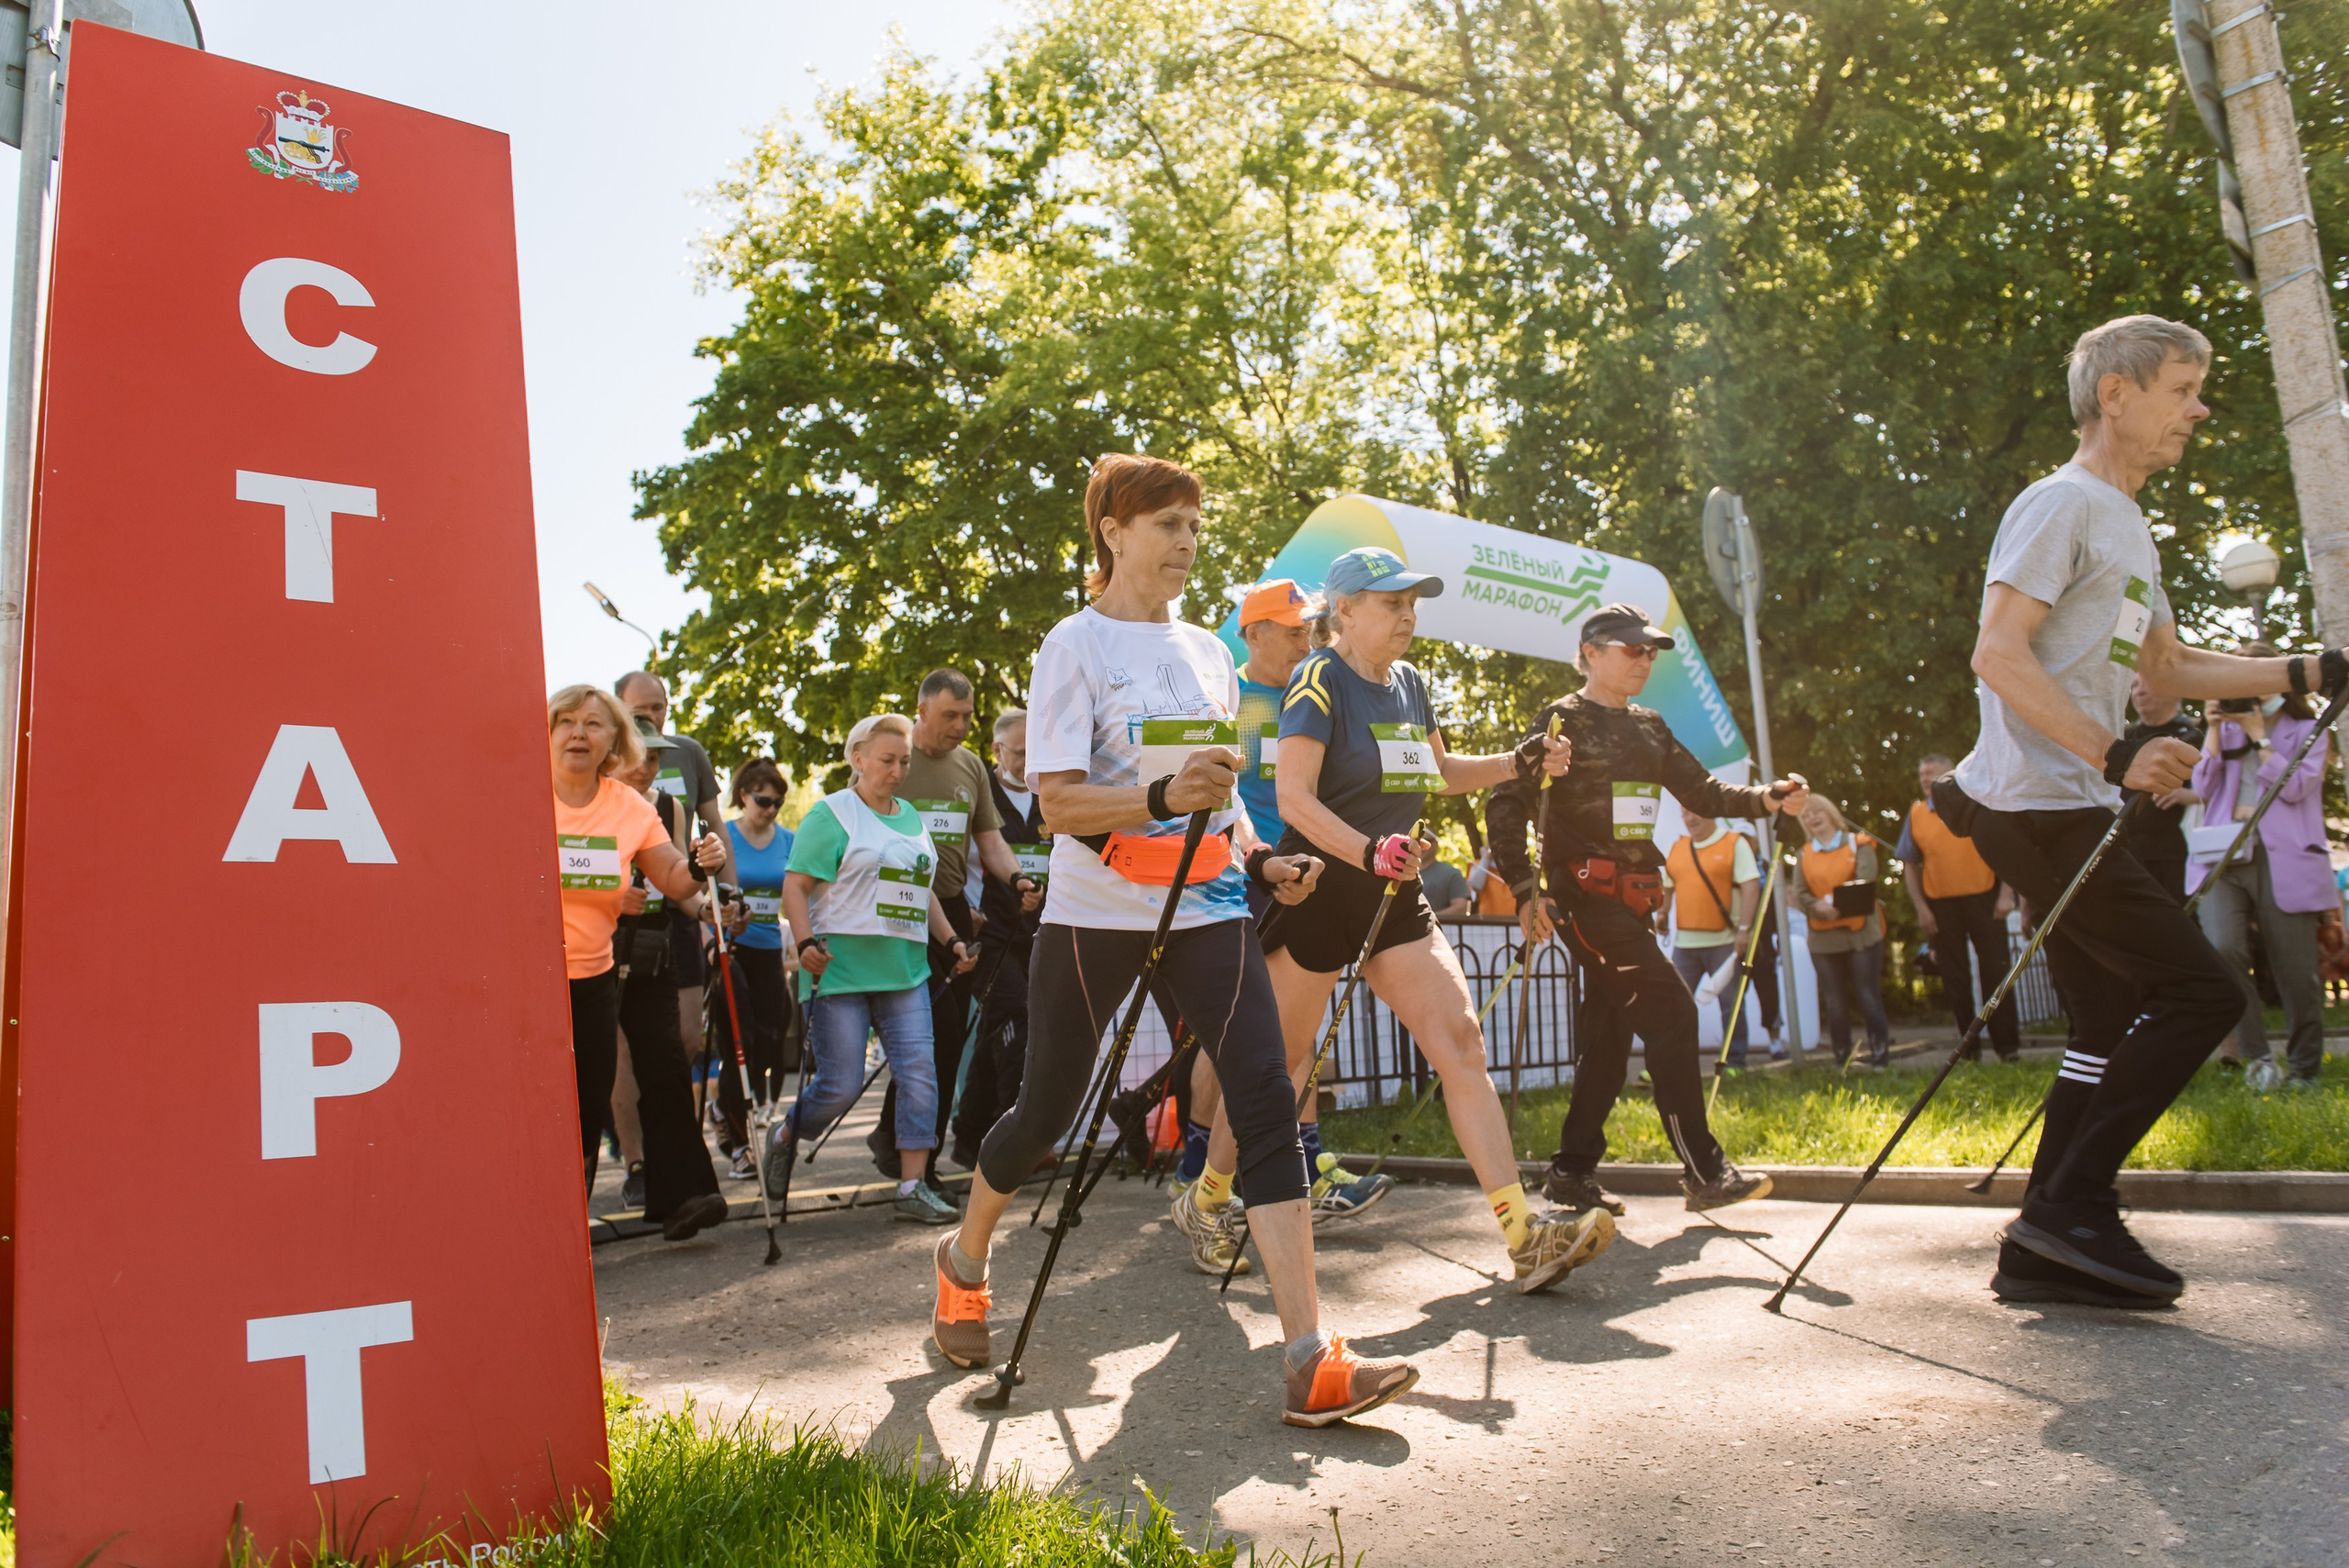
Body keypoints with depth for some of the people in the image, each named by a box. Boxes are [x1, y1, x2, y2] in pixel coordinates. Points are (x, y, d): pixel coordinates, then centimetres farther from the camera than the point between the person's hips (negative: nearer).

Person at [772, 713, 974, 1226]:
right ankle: (784, 1136, 25)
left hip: (905, 971, 6)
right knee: (841, 1084, -4)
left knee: (919, 1073, -5)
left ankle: (913, 1186, 0)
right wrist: (807, 943, -21)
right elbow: (796, 885, -8)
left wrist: (951, 941, 15)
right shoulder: (831, 813, -2)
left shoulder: (913, 817, 18)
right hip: (840, 970, -6)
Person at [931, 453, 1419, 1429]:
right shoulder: (1077, 645, -5)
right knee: (1047, 1108, 8)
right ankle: (963, 1260, 39)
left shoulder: (1208, 651, 14)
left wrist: (1262, 862, 6)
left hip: (1206, 909, 5)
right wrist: (1164, 797, -30)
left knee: (1266, 1102, -11)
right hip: (1096, 911, -4)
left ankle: (1312, 1365, -12)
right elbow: (1059, 804, -14)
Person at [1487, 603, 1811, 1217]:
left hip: (1629, 902, 8)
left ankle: (1572, 1173, 18)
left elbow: (1702, 792, 15)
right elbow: (1505, 807, -11)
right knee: (1670, 1015, -14)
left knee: (1608, 1036, 9)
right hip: (1587, 897, -8)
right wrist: (1526, 893, -19)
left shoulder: (1648, 728, 17)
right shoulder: (1561, 723, -5)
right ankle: (1704, 1173, -10)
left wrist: (1767, 799, -3)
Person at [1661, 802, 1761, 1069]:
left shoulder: (1735, 844, -2)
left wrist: (1744, 928, -16)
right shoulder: (1676, 848, 13)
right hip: (1684, 941, 4)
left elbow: (1750, 887, -9)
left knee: (1731, 1003, 1)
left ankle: (1735, 1063, 10)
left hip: (1724, 940, -4)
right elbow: (1667, 887, 21)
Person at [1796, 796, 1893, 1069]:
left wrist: (1836, 902, -25)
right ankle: (1841, 1061, 11)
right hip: (1823, 939, 3)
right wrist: (1820, 908, -20)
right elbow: (1802, 896, 1)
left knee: (1869, 999, -4)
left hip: (1861, 933, -3)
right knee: (1835, 1004, 5)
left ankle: (1881, 1057, 2)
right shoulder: (1804, 855, 11)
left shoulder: (1859, 844, 3)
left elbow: (1866, 882, -11)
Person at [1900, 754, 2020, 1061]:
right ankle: (1969, 1049, 16)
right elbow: (1909, 866, 7)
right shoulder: (1915, 815, 4)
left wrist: (2006, 893, -9)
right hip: (1940, 904, 2)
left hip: (1983, 898, -2)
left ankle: (2008, 1045, 9)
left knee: (1995, 970, 1)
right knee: (1954, 978, 7)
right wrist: (1920, 908, -1)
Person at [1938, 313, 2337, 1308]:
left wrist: (2313, 674, 22)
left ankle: (2043, 1252, 11)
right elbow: (1998, 656, -19)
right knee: (2198, 993, -11)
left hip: (2071, 810, 10)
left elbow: (2168, 668, 31)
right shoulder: (2061, 505, -8)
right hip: (2039, 805, -10)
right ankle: (2069, 1208, -6)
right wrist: (2115, 756, -24)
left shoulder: (2128, 528, 24)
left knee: (2120, 1024, 8)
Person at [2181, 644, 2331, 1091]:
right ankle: (2255, 1056, -11)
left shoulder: (2307, 732, 11)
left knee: (2296, 973, -1)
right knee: (2222, 950, -22)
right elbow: (2202, 788, 7)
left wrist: (2258, 736, -5)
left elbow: (2294, 786, -5)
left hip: (2285, 862, -1)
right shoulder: (2226, 731, 19)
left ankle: (2304, 1069, 18)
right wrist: (2216, 731, 1)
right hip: (2223, 857, 2)